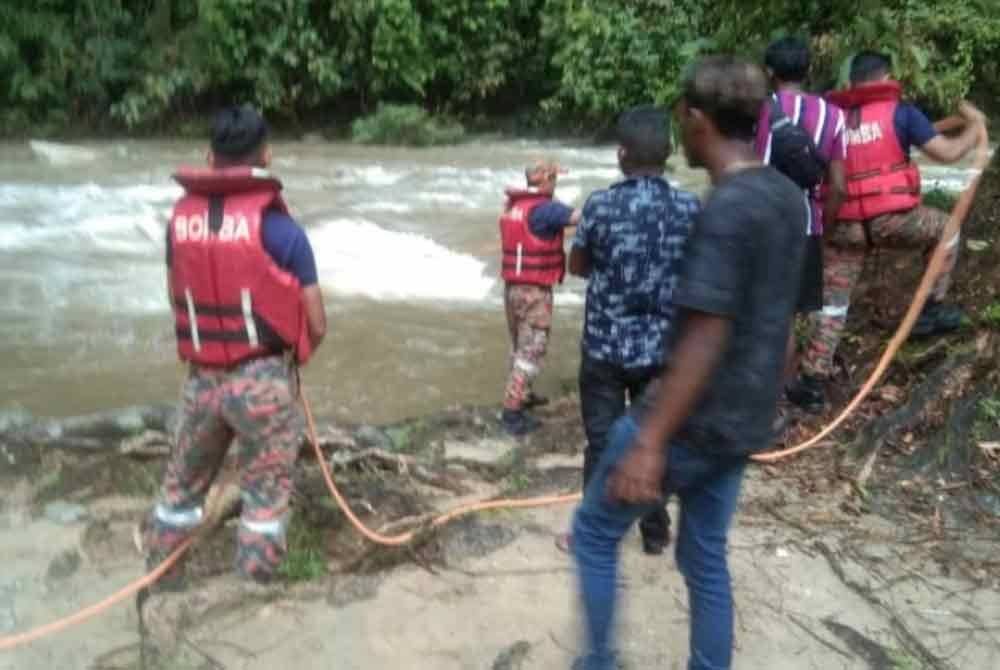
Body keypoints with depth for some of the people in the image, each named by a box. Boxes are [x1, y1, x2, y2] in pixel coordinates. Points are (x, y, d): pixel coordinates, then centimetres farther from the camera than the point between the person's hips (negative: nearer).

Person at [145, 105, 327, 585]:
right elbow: (316, 325, -9)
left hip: (201, 377, 5)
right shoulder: (279, 228, -13)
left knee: (182, 483, 22)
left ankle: (160, 577, 38)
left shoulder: (180, 218, 1)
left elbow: (179, 299, 12)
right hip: (262, 380, -5)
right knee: (266, 493, 9)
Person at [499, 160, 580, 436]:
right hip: (534, 290, -8)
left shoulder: (512, 206, 8)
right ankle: (512, 411, -6)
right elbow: (581, 217, -22)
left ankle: (522, 395, 35)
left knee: (519, 346, 21)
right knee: (531, 350, -4)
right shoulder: (545, 208, -16)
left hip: (512, 286, 8)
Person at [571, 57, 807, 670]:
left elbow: (705, 340, -25)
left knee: (595, 530, 10)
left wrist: (649, 442, -23)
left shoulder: (726, 209, -21)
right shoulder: (790, 199, 6)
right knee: (706, 555, 20)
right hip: (744, 422, 8)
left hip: (693, 420, -8)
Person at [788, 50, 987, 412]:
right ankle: (932, 308, 31)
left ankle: (812, 382, 5)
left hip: (845, 224, 2)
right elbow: (948, 153, 0)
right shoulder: (900, 112, 1)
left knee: (833, 301, 10)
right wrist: (975, 125, 17)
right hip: (893, 217, -2)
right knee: (945, 228, 29)